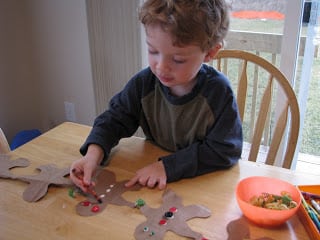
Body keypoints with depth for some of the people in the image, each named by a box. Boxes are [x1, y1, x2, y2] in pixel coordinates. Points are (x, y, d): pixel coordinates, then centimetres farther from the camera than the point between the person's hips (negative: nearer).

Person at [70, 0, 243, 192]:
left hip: (205, 180, -2)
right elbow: (115, 118, -1)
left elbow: (224, 151, -20)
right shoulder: (144, 83, -10)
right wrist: (94, 152, -20)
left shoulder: (218, 91, -20)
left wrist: (168, 166, -26)